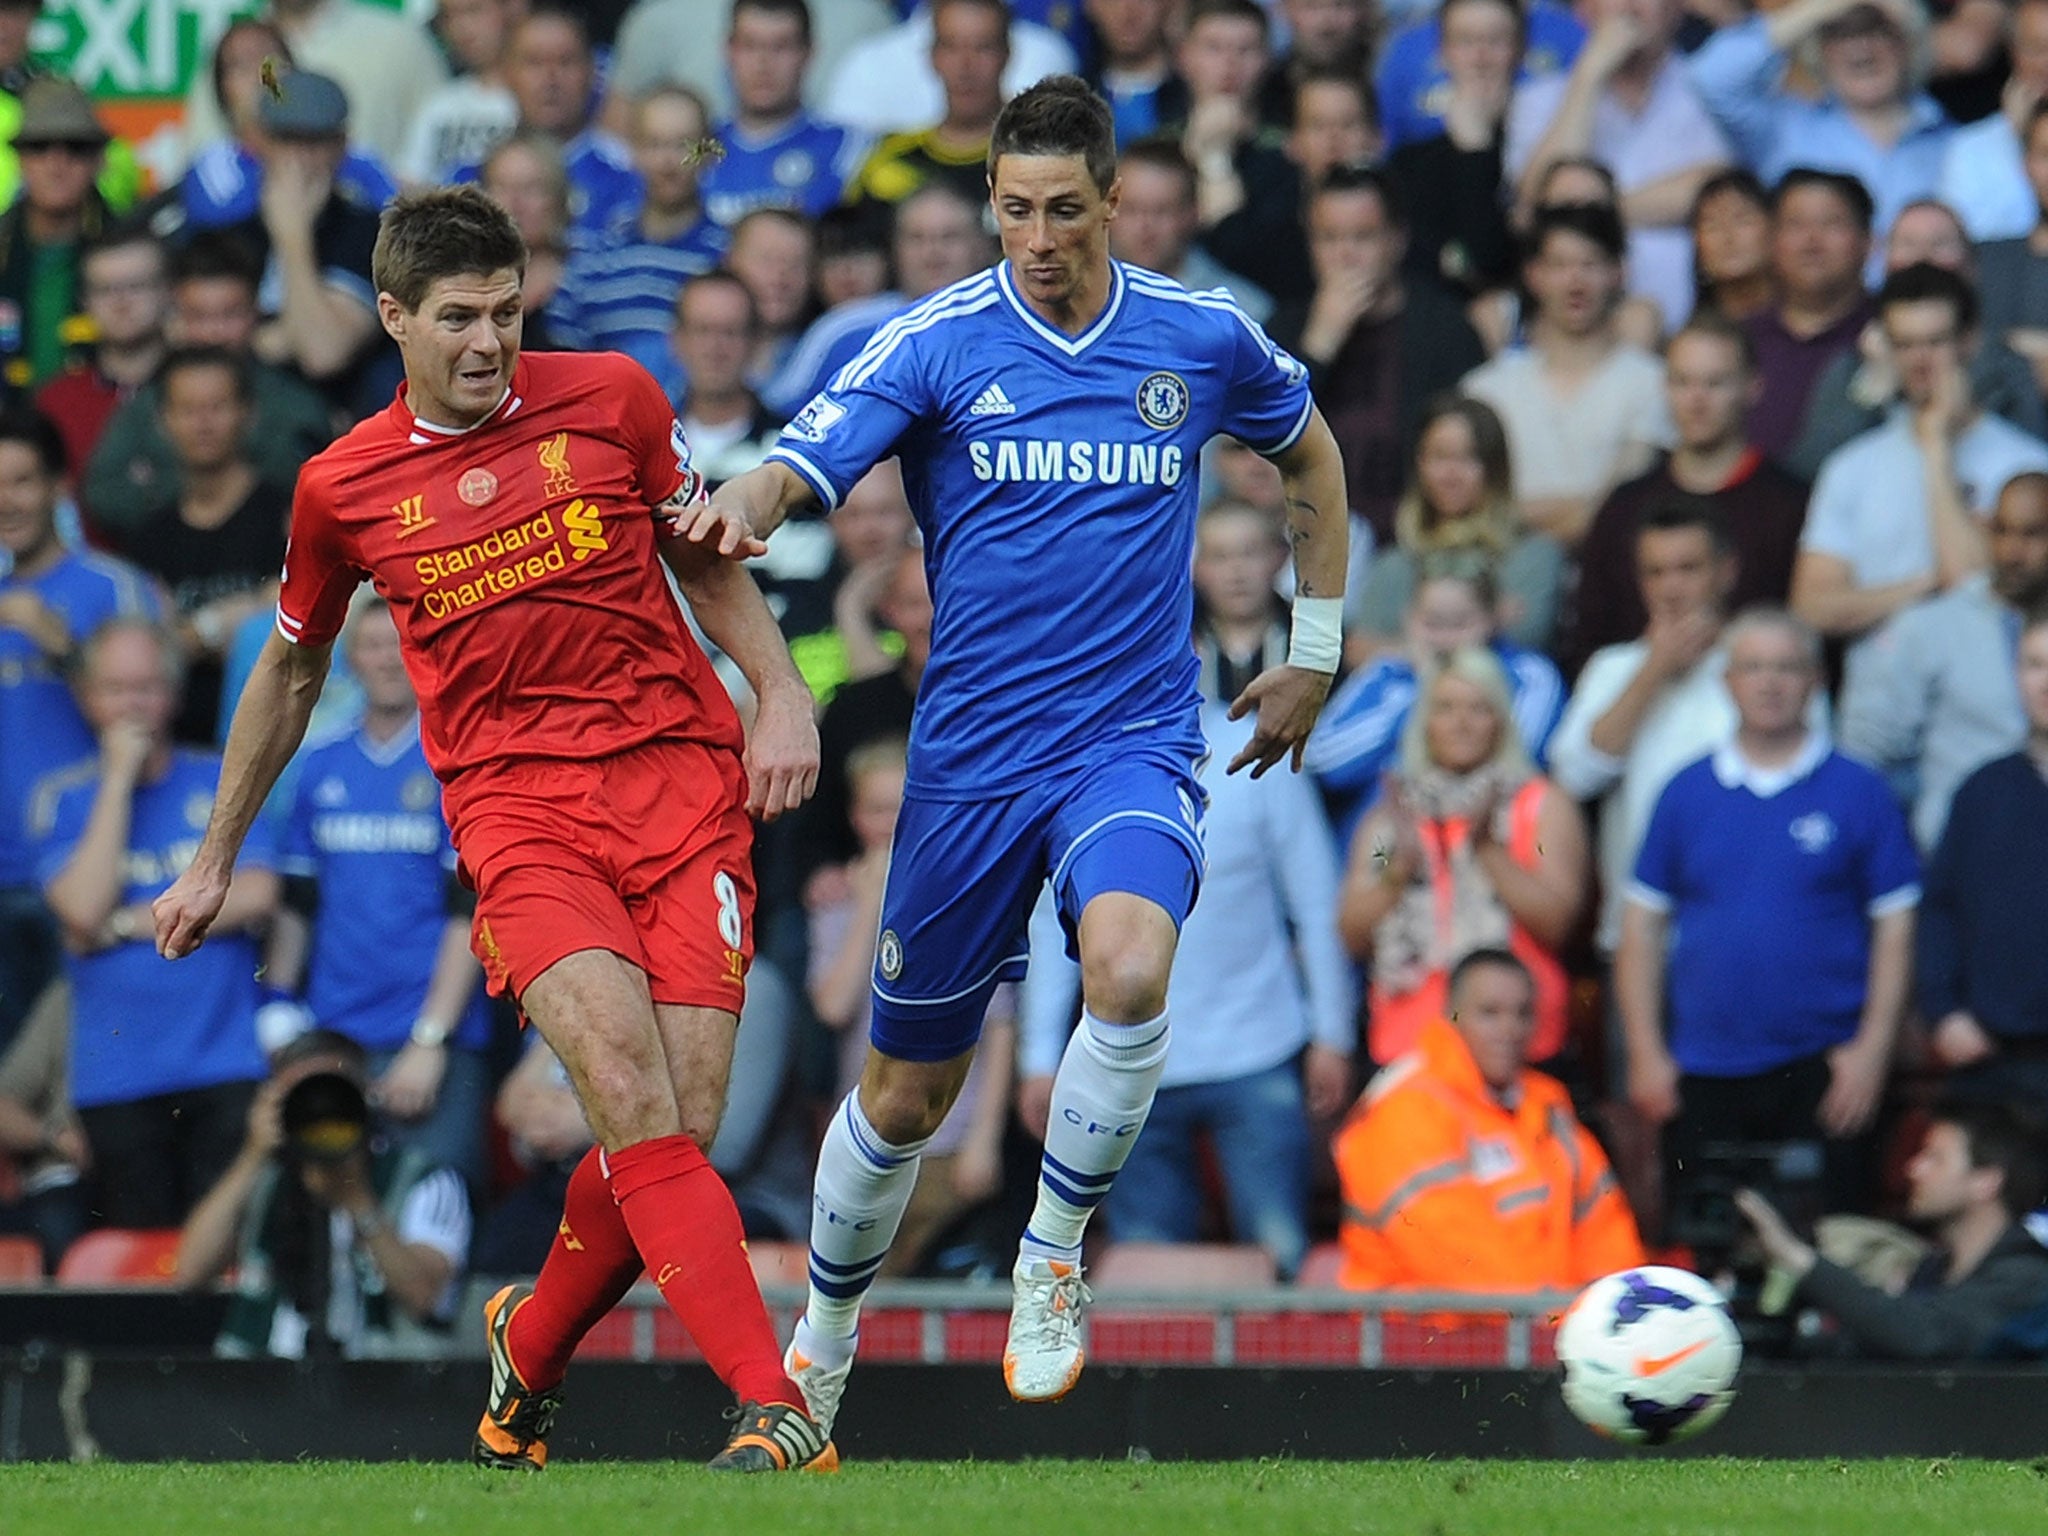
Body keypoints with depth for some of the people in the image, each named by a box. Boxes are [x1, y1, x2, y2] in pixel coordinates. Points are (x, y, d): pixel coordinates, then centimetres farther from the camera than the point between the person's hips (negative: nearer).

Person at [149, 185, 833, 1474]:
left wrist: (780, 692, 5)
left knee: (677, 1131, -9)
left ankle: (532, 1347, 21)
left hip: (684, 779, 1)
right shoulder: (343, 487, 8)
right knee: (629, 1089, -24)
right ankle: (774, 1407, -29)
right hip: (515, 803, -1)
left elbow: (707, 557, 21)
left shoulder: (609, 399, 7)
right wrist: (214, 863, 30)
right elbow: (291, 670, 24)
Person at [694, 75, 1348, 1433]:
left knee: (1129, 966, -32)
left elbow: (1312, 453, 20)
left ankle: (1054, 1257, -9)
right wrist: (743, 505, -42)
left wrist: (1316, 651, 19)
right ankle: (822, 1342, 33)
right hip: (972, 754, 0)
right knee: (910, 1088, 8)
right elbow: (806, 464, -18)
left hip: (1134, 742, 0)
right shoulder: (937, 345, -5)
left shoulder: (1203, 340, 0)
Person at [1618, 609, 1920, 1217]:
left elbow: (1895, 929, 2)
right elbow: (1642, 925, 10)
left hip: (1820, 1069, -2)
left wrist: (1872, 1048, -7)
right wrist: (1646, 1052, 3)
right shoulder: (1687, 793, 8)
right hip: (1704, 1071, 2)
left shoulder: (1857, 791, 2)